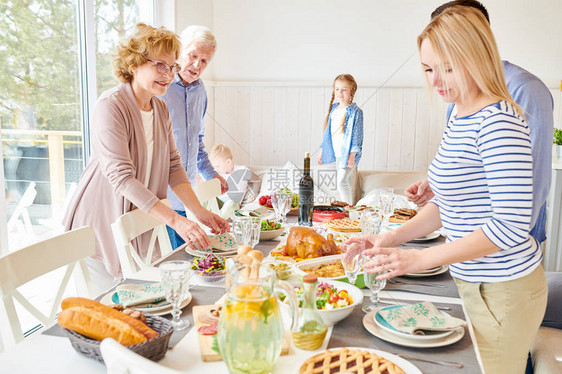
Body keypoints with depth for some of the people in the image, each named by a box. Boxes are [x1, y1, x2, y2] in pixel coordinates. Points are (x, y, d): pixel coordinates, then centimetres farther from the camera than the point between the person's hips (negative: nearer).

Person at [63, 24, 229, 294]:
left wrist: (200, 212, -10)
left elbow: (173, 167, 3)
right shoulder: (110, 106, -19)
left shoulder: (161, 109, 6)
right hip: (102, 224, -7)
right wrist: (175, 220, -33)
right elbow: (121, 177, -28)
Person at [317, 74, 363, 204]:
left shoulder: (355, 111, -10)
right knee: (347, 183, 14)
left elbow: (357, 134, -13)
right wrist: (322, 149, 18)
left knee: (342, 182, -13)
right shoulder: (334, 108, 11)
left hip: (348, 154, -7)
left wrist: (352, 154, -18)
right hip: (337, 153, 7)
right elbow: (328, 130, 18)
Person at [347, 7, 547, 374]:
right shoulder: (460, 118, 6)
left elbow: (511, 226, -26)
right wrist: (393, 238, -1)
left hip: (503, 291, -8)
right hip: (473, 284, 8)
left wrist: (420, 259, -25)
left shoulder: (500, 122, -22)